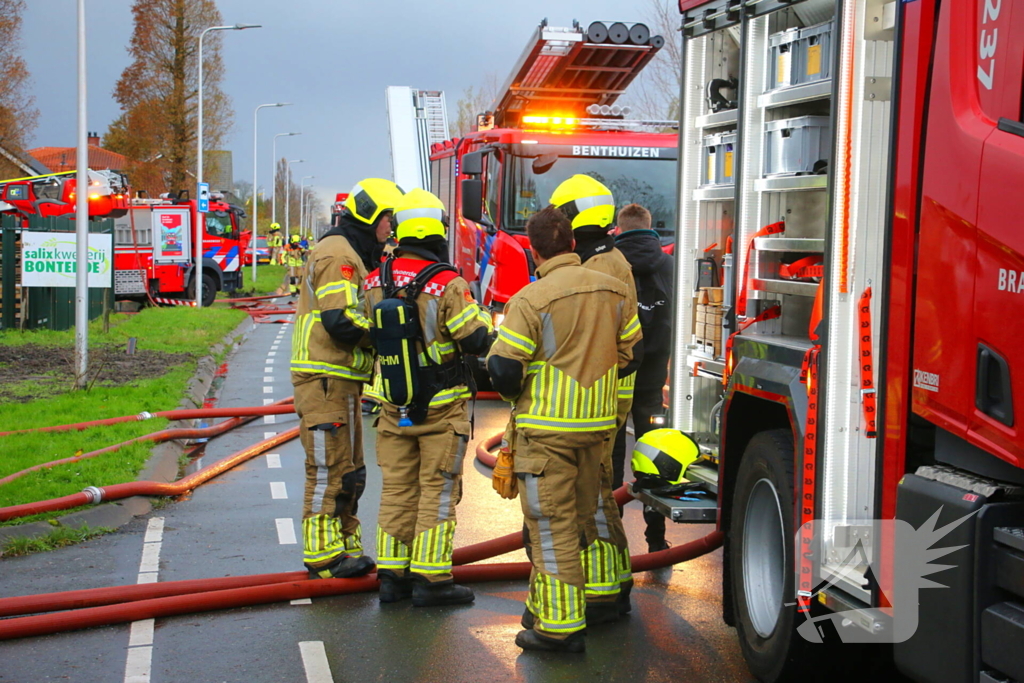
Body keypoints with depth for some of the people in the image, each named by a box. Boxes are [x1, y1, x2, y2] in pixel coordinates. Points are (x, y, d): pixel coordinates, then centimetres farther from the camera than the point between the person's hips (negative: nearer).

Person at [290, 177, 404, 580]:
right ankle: (323, 557, 1)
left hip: (341, 380, 11)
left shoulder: (352, 255, 21)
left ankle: (345, 548, 24)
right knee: (329, 470, -6)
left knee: (349, 471, 16)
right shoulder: (338, 255, -14)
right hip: (325, 379, -11)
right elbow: (341, 321, -24)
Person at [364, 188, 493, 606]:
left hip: (392, 406, 5)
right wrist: (482, 316, 5)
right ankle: (430, 579, 4)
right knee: (438, 491, 3)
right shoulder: (447, 284, -19)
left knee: (396, 489, 13)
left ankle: (392, 575, 17)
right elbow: (477, 340, -15)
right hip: (441, 407, -5)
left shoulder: (376, 282, -1)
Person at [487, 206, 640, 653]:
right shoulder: (613, 291, 3)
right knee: (582, 518, 17)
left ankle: (559, 625, 2)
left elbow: (504, 369, -14)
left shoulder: (532, 299, -15)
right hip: (599, 425, 6)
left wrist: (516, 394, 8)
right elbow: (628, 353, 11)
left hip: (546, 427, -6)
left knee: (550, 524, 0)